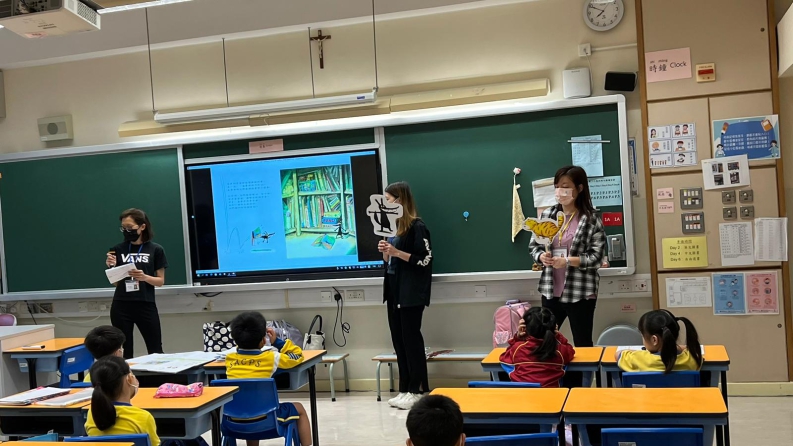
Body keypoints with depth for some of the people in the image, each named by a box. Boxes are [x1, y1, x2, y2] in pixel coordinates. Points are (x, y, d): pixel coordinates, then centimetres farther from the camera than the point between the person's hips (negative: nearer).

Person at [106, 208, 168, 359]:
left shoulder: (155, 250, -1)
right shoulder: (118, 250, 5)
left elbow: (160, 281, 1)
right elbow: (115, 282, 8)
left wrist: (144, 277, -17)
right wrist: (111, 267, -10)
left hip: (146, 306, -2)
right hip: (121, 307, 2)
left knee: (155, 350, 2)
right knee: (124, 351, 6)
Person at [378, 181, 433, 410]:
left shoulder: (417, 226, -10)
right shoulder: (394, 225, 14)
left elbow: (425, 259, -15)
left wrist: (396, 252, -20)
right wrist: (385, 252, -1)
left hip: (411, 293, -8)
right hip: (394, 291, 8)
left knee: (411, 340, -4)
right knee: (399, 341, 9)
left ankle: (416, 390, 3)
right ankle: (404, 389, 15)